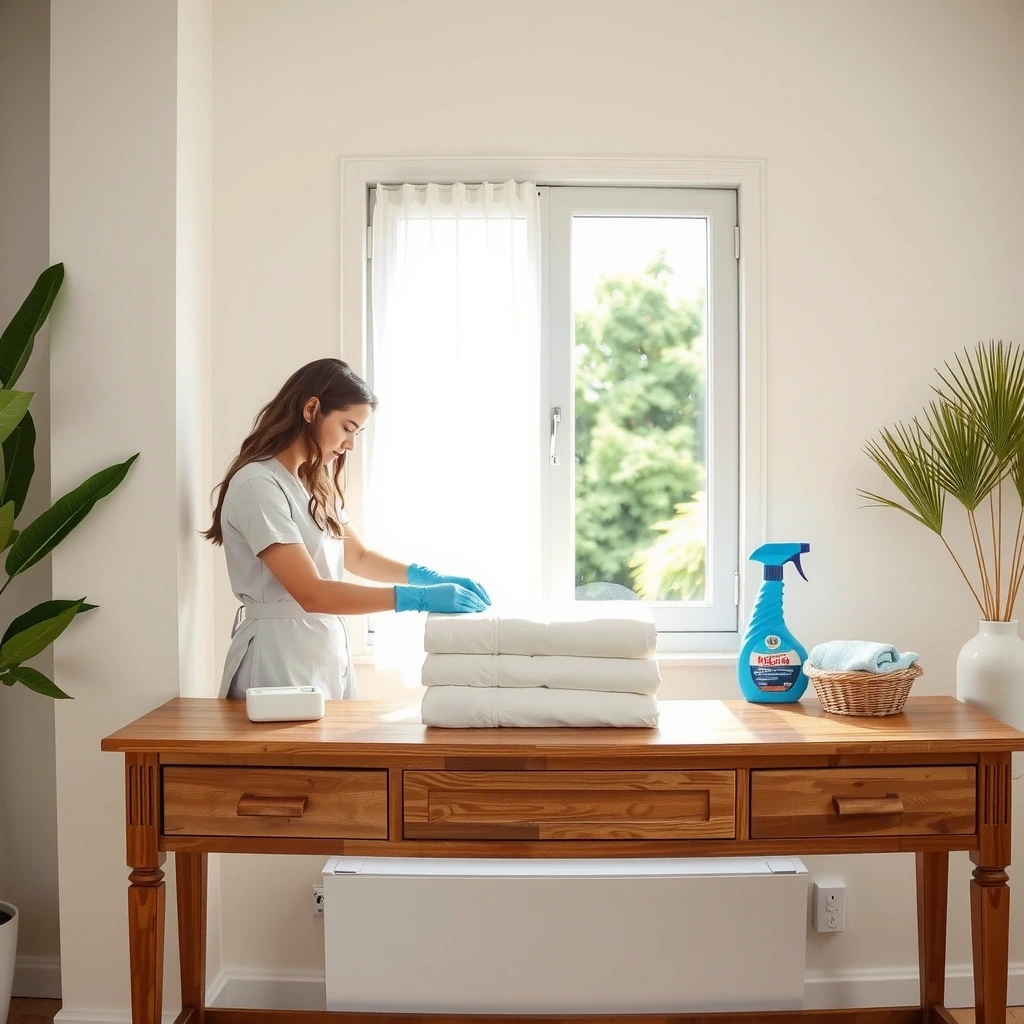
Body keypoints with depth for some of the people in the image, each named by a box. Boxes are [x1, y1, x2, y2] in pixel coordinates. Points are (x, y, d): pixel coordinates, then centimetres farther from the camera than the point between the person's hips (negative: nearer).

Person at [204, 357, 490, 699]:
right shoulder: (258, 485, -19)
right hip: (281, 655, -9)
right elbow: (311, 594, -24)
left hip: (327, 649, 9)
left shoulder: (316, 484, 12)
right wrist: (420, 598, -27)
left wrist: (433, 577, -1)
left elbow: (358, 557, 15)